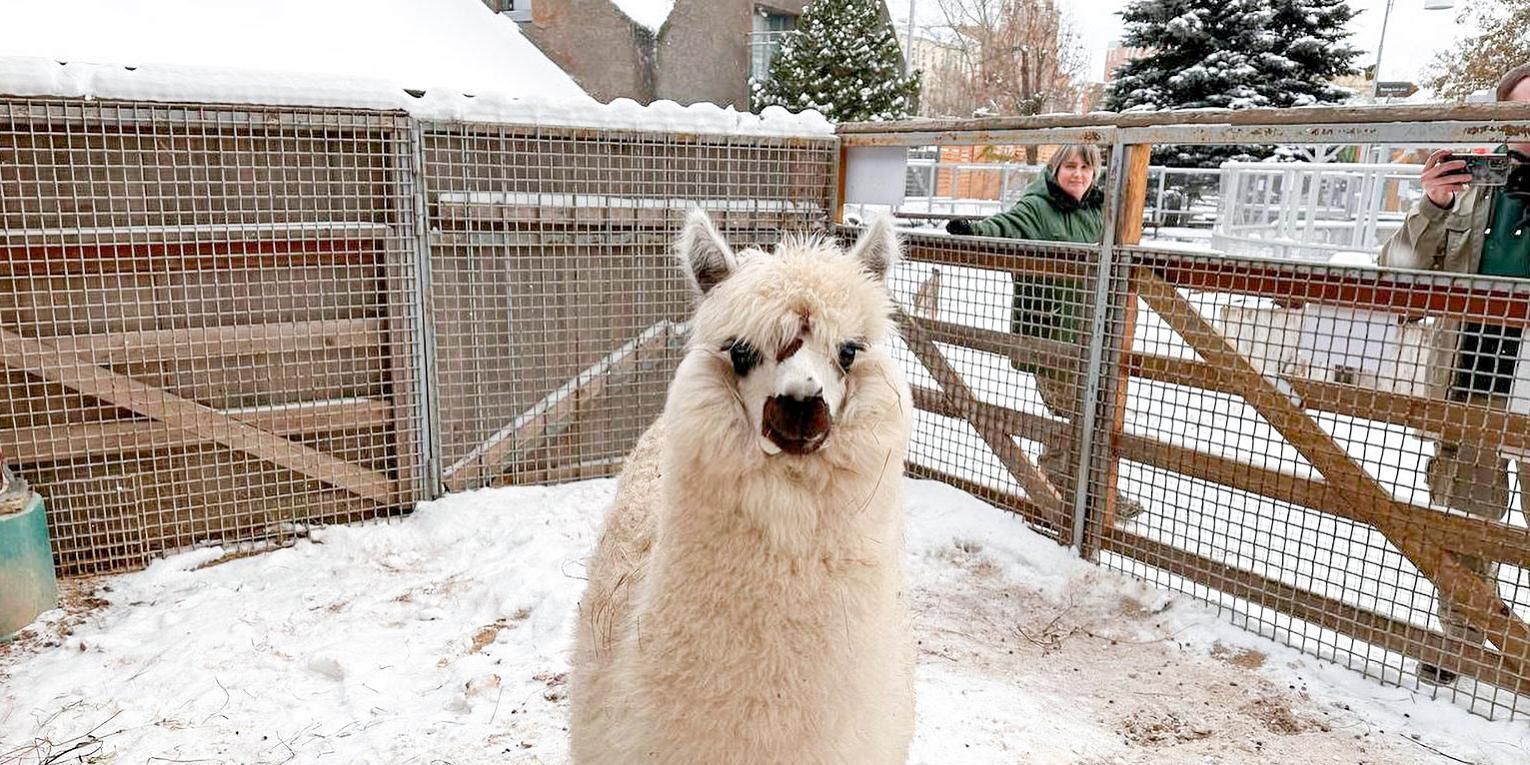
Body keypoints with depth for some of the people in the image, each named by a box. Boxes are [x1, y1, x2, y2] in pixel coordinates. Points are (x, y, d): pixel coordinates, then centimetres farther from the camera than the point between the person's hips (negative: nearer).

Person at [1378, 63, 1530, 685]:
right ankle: (1460, 642, 27)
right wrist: (1432, 208, -13)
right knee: (1466, 522, 13)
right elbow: (1399, 269, 3)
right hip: (1473, 383, 2)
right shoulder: (1471, 183, 4)